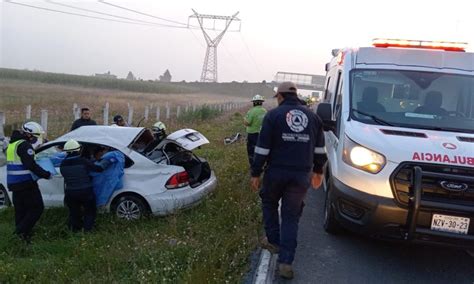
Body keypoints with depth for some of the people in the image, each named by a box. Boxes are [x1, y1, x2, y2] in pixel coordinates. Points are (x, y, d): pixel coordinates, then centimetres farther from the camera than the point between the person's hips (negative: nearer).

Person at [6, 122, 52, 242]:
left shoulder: (13, 143, 16)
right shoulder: (24, 145, -15)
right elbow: (31, 165, -22)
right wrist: (46, 174, -16)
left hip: (14, 183, 9)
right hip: (26, 183, -9)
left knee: (20, 209, 15)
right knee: (37, 207, -3)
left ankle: (20, 232, 20)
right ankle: (22, 230, -8)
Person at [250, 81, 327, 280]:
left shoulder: (273, 115, -4)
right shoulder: (312, 116, 8)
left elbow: (262, 149, -8)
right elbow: (319, 149, 13)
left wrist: (255, 173, 0)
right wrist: (318, 171, 25)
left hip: (276, 172, -2)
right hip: (301, 175, 3)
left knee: (269, 204, 25)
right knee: (291, 216, 8)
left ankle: (273, 241, 32)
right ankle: (286, 261, 4)